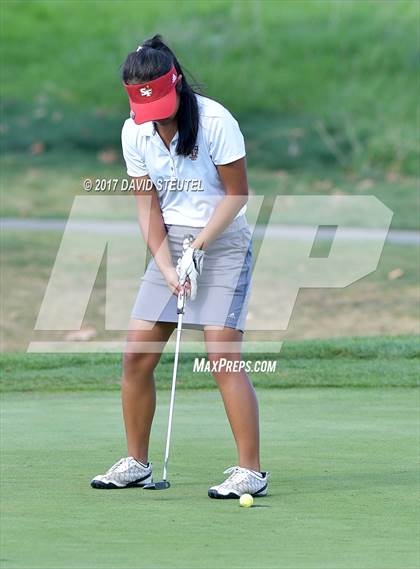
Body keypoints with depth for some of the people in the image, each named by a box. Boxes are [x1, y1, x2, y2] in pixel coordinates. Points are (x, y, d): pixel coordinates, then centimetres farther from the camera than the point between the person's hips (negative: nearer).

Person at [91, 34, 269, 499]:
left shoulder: (215, 121, -16)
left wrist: (198, 246, -15)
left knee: (222, 356, -15)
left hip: (223, 242, -5)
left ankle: (251, 471, -11)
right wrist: (167, 266, -8)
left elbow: (238, 193, -10)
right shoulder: (134, 132, -1)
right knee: (136, 354, 0)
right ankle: (136, 463, 14)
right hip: (170, 244, 5)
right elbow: (147, 205, 2)